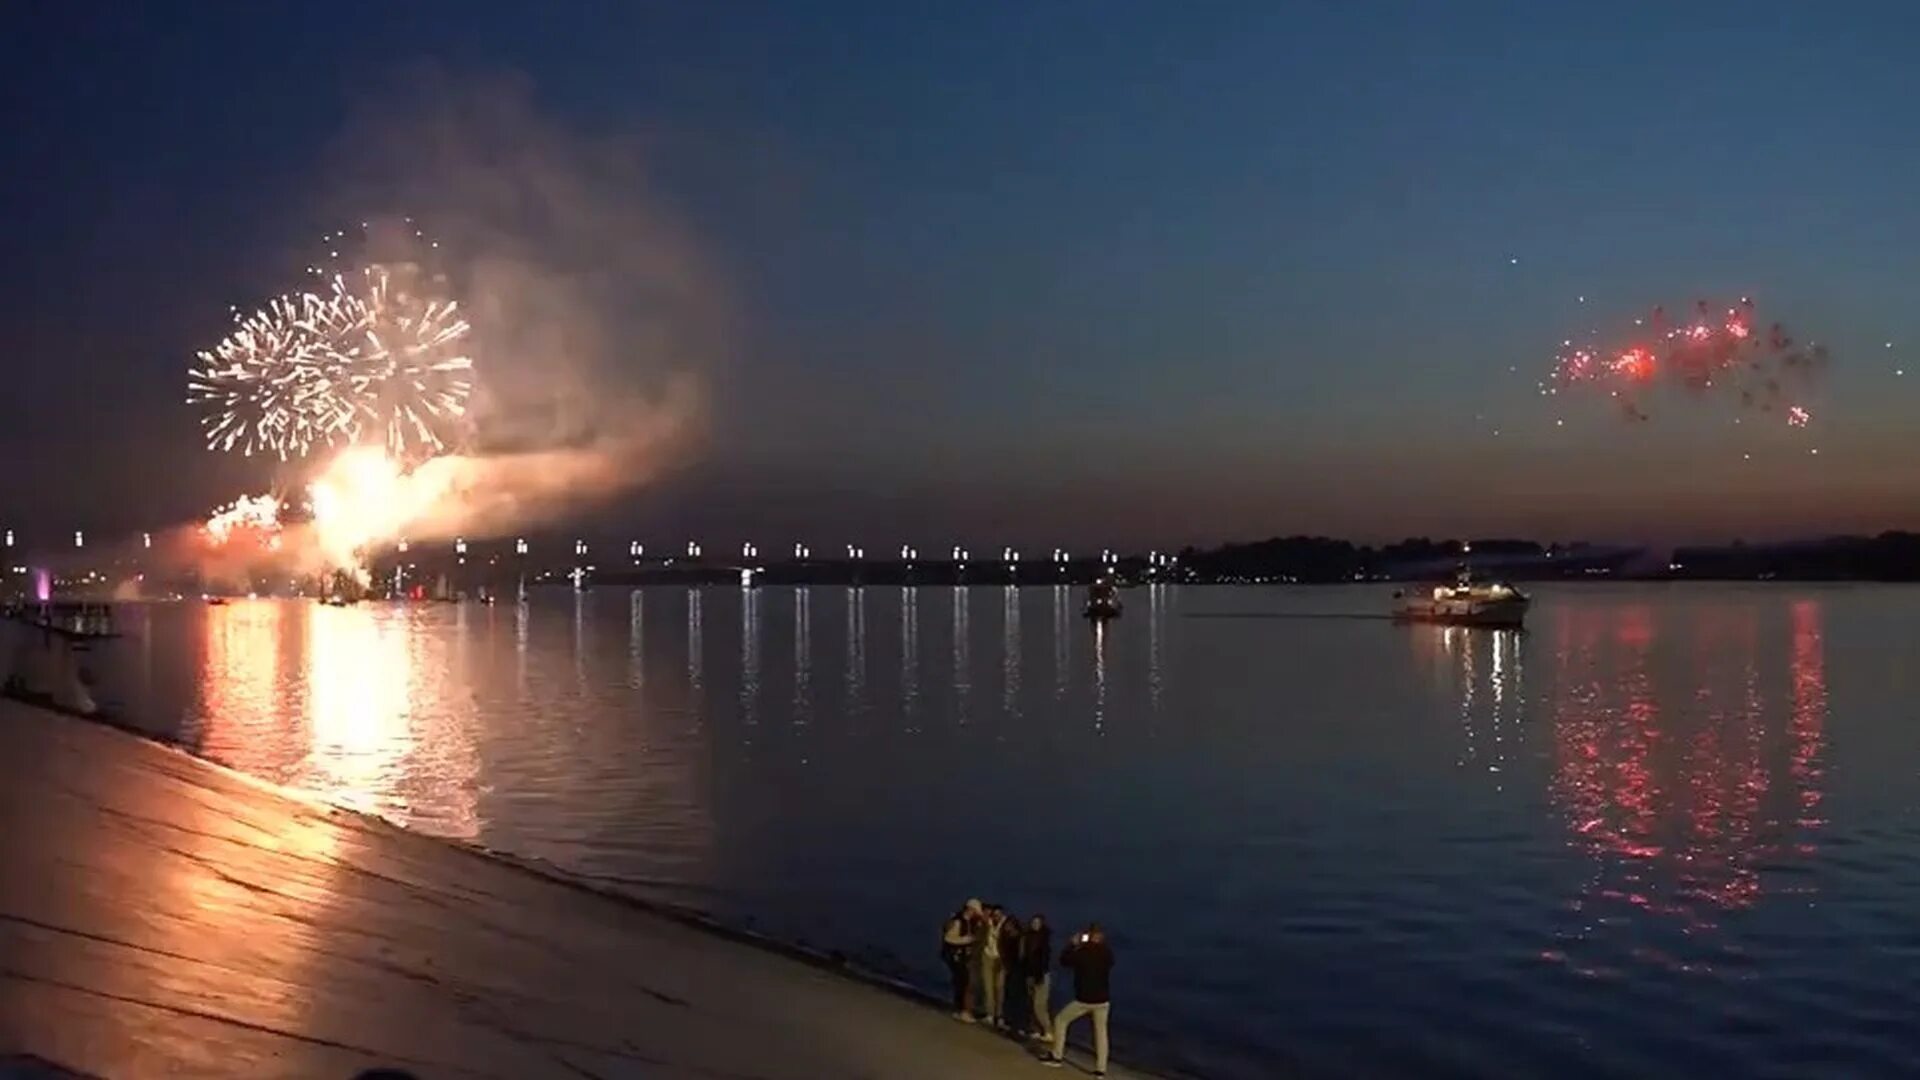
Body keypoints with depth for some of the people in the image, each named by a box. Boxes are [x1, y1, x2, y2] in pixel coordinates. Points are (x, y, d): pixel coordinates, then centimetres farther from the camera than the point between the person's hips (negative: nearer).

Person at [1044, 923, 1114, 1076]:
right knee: (1101, 1032, 14)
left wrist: (1072, 945, 12)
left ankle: (1057, 1057, 20)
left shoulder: (1082, 952, -14)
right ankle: (1101, 1069, 9)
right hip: (1102, 1000, 3)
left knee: (1060, 1021, 16)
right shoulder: (1107, 953, -4)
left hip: (1083, 1000, -3)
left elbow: (1064, 961, 2)